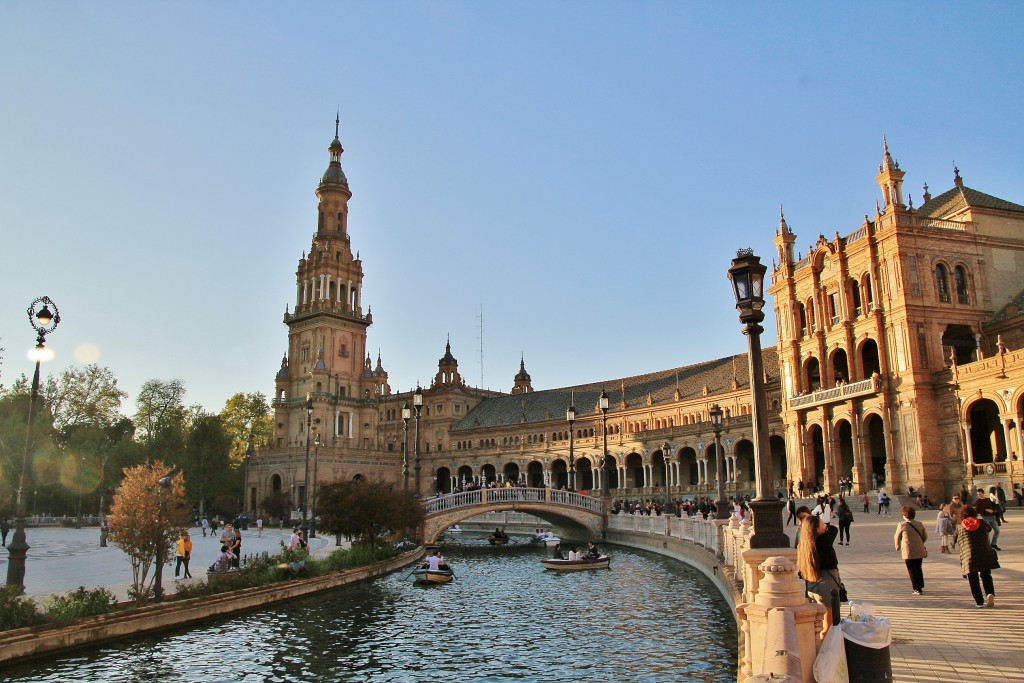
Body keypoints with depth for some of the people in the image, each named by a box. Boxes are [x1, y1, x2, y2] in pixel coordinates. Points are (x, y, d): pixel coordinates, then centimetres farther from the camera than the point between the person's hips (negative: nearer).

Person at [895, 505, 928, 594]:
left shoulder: (902, 525, -9)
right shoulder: (920, 524, 3)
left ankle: (917, 589, 1)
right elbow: (925, 536, 12)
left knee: (912, 570, 3)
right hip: (920, 551, 5)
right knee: (918, 569, 20)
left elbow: (897, 537, 2)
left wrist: (898, 546, 21)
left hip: (908, 552, -5)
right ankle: (920, 586, 31)